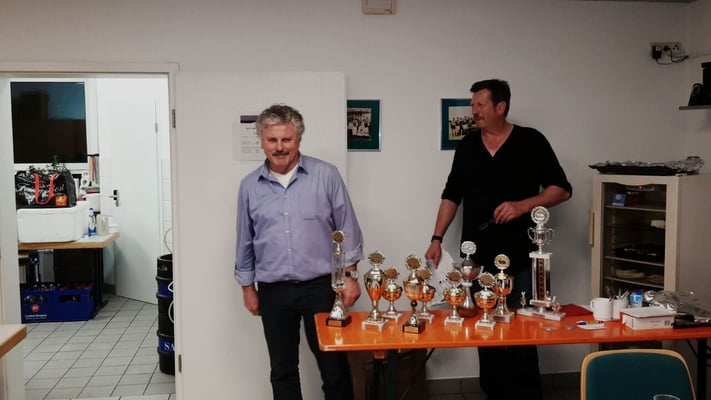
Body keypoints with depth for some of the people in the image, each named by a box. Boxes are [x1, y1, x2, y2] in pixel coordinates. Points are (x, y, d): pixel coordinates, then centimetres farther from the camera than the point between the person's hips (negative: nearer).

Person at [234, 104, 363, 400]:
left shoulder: (326, 175, -5)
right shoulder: (250, 186, 3)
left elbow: (347, 231, -2)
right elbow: (245, 242, 11)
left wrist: (350, 275, -5)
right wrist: (247, 287, 12)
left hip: (321, 287, -2)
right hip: (274, 292, 3)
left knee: (334, 366, 6)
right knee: (282, 370, 13)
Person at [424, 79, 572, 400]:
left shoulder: (530, 141, -2)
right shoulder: (467, 146, 10)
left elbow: (561, 190, -3)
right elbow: (452, 195, 13)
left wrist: (522, 205, -18)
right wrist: (437, 238, 5)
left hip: (519, 259, -4)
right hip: (477, 259, 4)